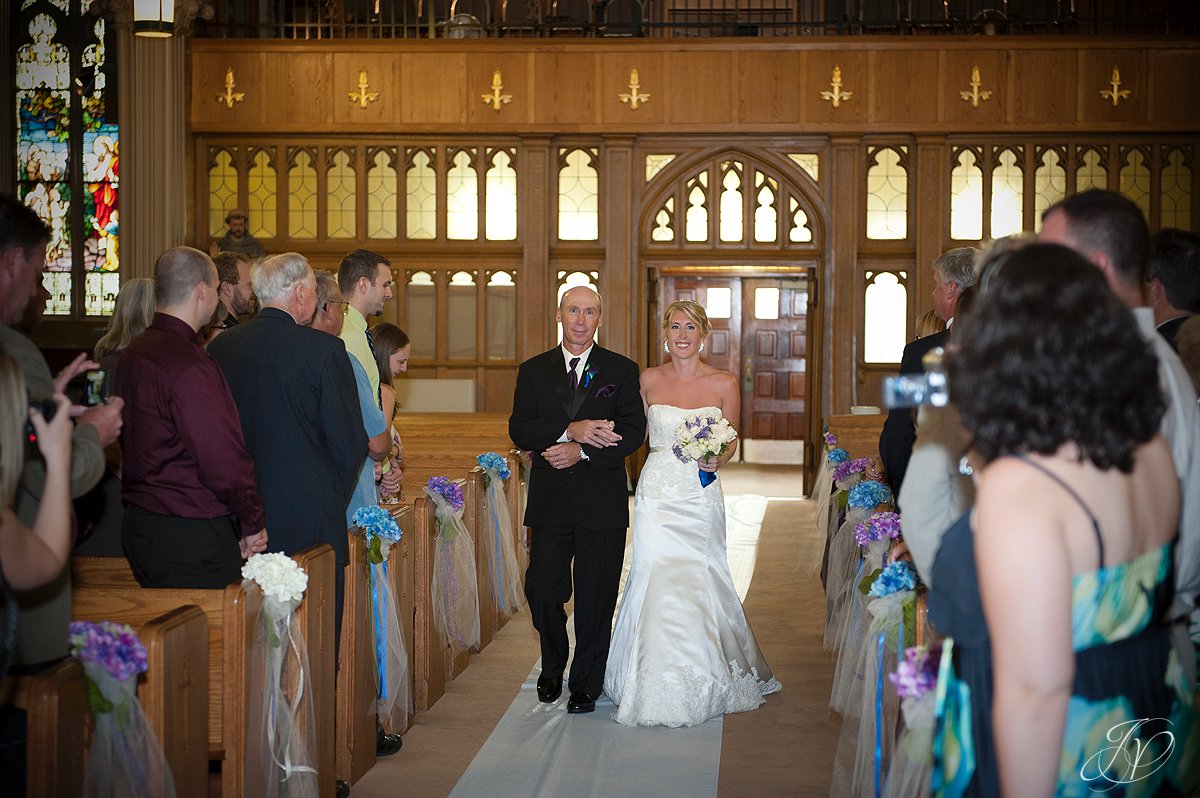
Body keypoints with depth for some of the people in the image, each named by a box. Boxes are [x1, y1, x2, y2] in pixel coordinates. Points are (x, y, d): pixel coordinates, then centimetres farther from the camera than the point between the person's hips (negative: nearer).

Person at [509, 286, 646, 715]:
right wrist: (571, 430, -19)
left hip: (602, 502, -1)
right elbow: (519, 430, -4)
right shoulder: (533, 370, 8)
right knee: (541, 590, 1)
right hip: (549, 501, 1)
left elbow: (633, 432, -5)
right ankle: (553, 667, 28)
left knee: (596, 598, 4)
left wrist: (581, 452, -17)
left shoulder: (622, 370, 4)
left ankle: (585, 685, 19)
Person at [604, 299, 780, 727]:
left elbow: (731, 443, 9)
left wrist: (717, 459, -12)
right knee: (656, 577, -6)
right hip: (657, 492, 1)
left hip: (701, 495, 0)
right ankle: (657, 687, 6)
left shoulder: (724, 384, 1)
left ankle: (702, 684, 20)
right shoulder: (648, 380, 4)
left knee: (698, 581, 2)